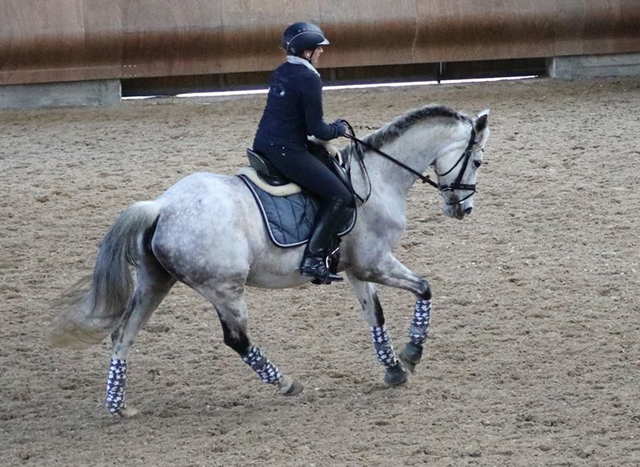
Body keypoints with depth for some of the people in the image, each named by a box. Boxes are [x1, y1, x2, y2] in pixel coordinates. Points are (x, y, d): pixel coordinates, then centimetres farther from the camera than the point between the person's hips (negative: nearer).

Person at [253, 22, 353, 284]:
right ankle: (314, 258, -14)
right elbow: (316, 129, -13)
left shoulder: (280, 73, 13)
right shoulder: (309, 79, -13)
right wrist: (337, 129, 8)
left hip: (262, 145, 10)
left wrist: (329, 129, 21)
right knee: (340, 196, -8)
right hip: (286, 152, -10)